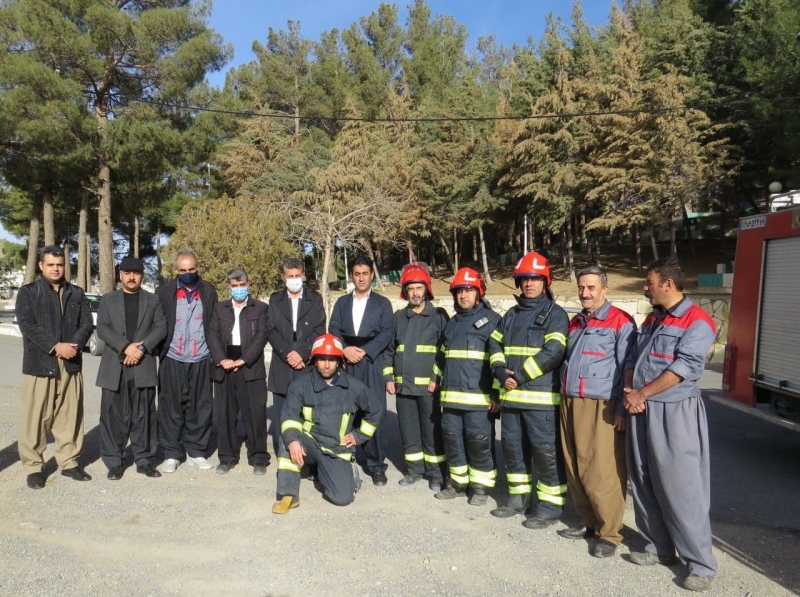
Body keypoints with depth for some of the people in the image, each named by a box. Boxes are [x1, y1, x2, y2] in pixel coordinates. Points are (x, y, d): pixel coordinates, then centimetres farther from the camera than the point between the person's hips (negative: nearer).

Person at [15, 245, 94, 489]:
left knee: (69, 417, 8)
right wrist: (55, 347, -19)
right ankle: (33, 467, 14)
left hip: (71, 365, 3)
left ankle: (69, 462, 19)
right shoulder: (28, 292, 2)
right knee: (35, 418, 2)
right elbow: (27, 326, -10)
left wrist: (74, 345, -14)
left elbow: (87, 324, 4)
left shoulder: (77, 294, 11)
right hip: (39, 364, -3)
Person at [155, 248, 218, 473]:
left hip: (201, 360, 1)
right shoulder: (164, 292, 2)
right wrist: (159, 351, -2)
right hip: (172, 359, -1)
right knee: (171, 407, 4)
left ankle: (196, 451, 17)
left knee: (200, 407, 5)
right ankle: (172, 453, 15)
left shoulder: (208, 292, 7)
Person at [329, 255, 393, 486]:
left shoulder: (382, 303, 10)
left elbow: (387, 332, -2)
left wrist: (365, 351, -12)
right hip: (346, 364, 2)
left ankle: (376, 465, 4)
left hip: (372, 363, -2)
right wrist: (345, 349, -11)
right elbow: (333, 330, 7)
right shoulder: (342, 302, 17)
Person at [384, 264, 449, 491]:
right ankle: (414, 469, 26)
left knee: (432, 431, 3)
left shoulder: (439, 316, -1)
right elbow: (389, 349, 14)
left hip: (429, 386, -4)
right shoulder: (398, 317, 11)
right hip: (403, 385, 4)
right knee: (408, 430, 11)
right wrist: (388, 377, 6)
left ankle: (436, 473, 17)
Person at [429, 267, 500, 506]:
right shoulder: (452, 323, 18)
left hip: (479, 397, -6)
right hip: (451, 395, 7)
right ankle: (458, 482, 26)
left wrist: (497, 393, -12)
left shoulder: (491, 320, -4)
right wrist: (435, 378, 25)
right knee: (451, 437, 11)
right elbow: (442, 355, 30)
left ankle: (481, 486, 16)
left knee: (479, 441, -1)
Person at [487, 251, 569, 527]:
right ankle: (518, 498, 30)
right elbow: (495, 345, 14)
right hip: (511, 395, 7)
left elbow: (552, 353, -16)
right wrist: (502, 374, -5)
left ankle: (550, 506, 13)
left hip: (541, 398, -7)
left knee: (546, 451, -2)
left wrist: (519, 376, -16)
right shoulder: (511, 315, 17)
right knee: (513, 447, 15)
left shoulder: (555, 314, -4)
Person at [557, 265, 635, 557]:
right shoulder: (575, 323, 18)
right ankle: (589, 522, 27)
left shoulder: (620, 322, -5)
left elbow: (627, 369, -8)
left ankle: (610, 533, 10)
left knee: (602, 473, -5)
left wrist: (622, 410, -11)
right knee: (575, 469, 12)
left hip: (601, 408, -7)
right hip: (570, 404, 7)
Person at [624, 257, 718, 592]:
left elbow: (684, 367, -19)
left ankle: (701, 564, 9)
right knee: (644, 485, 13)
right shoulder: (652, 319, 16)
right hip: (641, 411, 8)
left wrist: (642, 394, -14)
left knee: (681, 488, -4)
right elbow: (633, 359, 15)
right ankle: (659, 548, 27)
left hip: (675, 412, -8)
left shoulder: (696, 321, -10)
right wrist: (629, 393, -3)